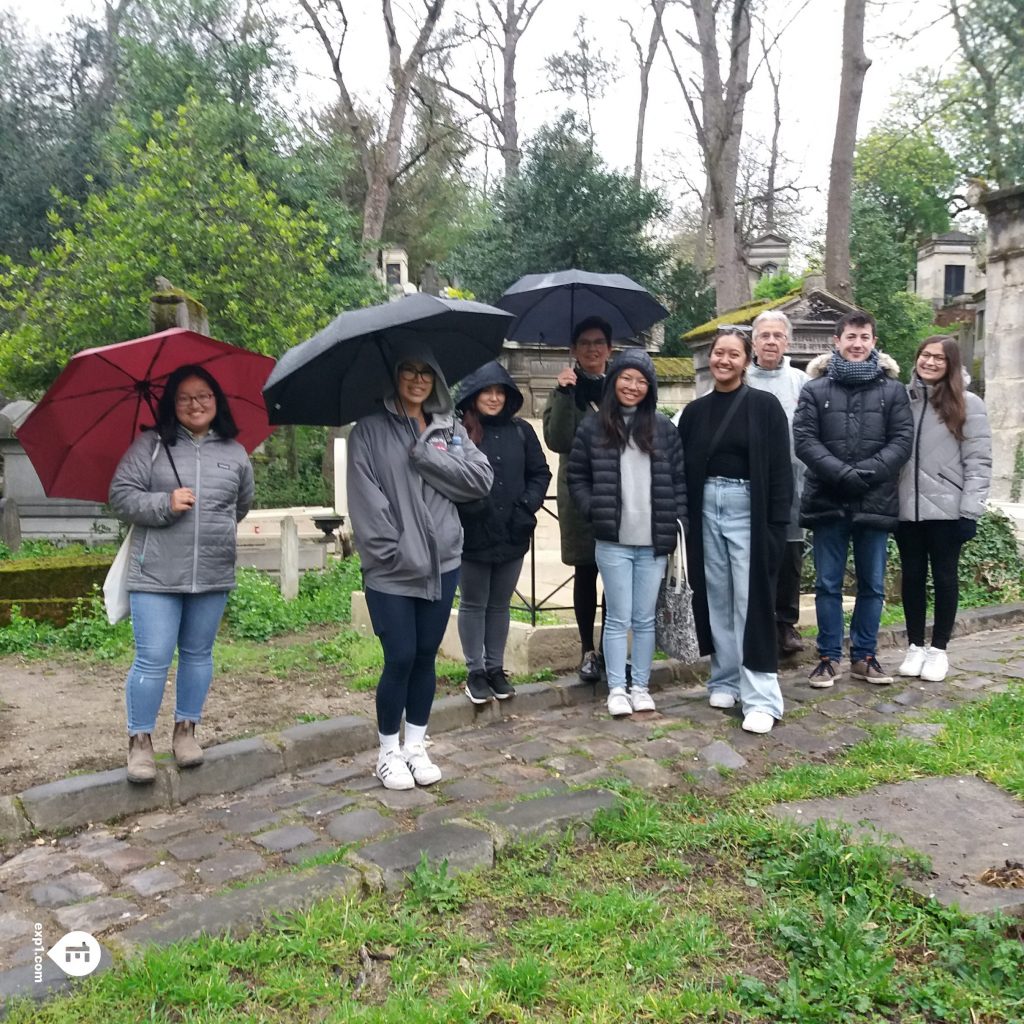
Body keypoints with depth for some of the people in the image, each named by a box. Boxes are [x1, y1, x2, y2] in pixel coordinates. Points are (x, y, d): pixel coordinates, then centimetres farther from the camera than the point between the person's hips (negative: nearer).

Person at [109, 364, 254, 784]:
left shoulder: (235, 452, 8)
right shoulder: (149, 445, 0)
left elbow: (242, 504, 22)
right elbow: (121, 495, -4)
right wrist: (165, 505, -17)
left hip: (213, 575, 3)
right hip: (156, 574, -3)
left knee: (198, 655, 13)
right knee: (152, 659, -4)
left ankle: (185, 731, 28)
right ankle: (140, 741, 11)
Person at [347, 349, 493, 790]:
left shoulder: (451, 430, 11)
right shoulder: (370, 430, -1)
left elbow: (481, 478, -2)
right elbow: (364, 498, -10)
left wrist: (425, 455, -10)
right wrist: (391, 551, -16)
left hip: (442, 563, 4)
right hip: (390, 568, -4)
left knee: (426, 656, 11)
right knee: (400, 659, -2)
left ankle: (416, 746, 25)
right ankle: (388, 751, 17)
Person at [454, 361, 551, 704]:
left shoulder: (521, 431, 5)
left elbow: (540, 473, 9)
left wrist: (527, 506, -4)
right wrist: (468, 505, -21)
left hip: (513, 535, 4)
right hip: (472, 536, -4)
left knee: (500, 605, 15)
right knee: (473, 605, 10)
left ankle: (496, 668, 27)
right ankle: (475, 672, 20)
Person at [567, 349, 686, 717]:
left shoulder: (663, 427, 5)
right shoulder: (593, 427, 1)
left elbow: (679, 478, 7)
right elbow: (577, 478, 6)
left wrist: (677, 522, -1)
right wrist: (594, 511, -6)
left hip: (654, 541, 2)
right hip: (612, 541, -1)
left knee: (645, 618, 10)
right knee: (619, 617, 4)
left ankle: (641, 686, 20)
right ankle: (616, 689, 14)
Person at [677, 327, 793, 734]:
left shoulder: (765, 406, -2)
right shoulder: (695, 411, 9)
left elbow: (780, 469, -5)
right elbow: (685, 471, 11)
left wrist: (777, 523, -11)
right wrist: (686, 519, 3)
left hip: (748, 507, -4)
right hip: (706, 507, 4)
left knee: (750, 601, -5)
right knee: (717, 598, 10)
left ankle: (760, 697, -2)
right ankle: (725, 680, 22)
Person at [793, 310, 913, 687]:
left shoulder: (892, 388, 7)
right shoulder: (815, 388, 4)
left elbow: (903, 440, -1)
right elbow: (804, 439, -5)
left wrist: (867, 472, -15)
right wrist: (842, 473, -17)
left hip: (875, 501, 1)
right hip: (828, 501, -1)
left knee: (872, 585, 9)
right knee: (828, 584, 6)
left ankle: (864, 656, 22)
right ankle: (828, 657, 16)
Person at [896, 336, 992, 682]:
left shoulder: (968, 404, -1)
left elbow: (978, 462, -4)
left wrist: (970, 511, -11)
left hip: (946, 509, -2)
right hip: (906, 508, 3)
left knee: (944, 578, 6)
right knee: (912, 577, 10)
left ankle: (938, 650, 18)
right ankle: (916, 647, 22)